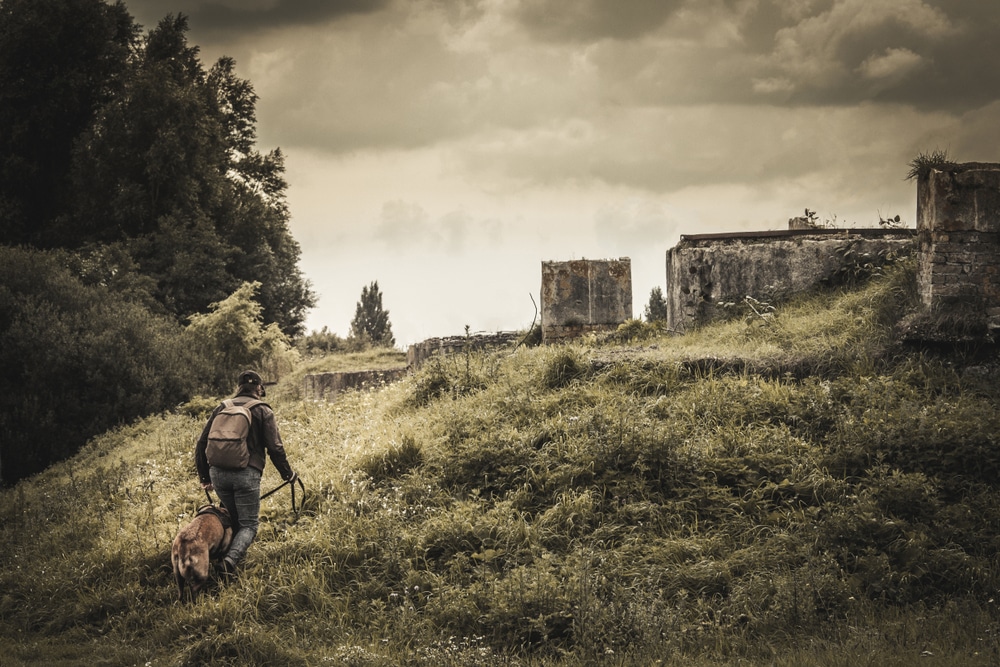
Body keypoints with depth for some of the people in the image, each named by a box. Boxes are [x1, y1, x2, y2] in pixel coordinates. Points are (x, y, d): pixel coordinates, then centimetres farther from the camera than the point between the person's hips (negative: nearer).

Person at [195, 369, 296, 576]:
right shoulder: (263, 411, 4)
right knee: (248, 525, 2)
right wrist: (287, 473, 13)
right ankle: (231, 558, -20)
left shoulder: (222, 408, 15)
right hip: (246, 473, -4)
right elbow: (275, 448, -2)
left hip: (218, 473, 4)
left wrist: (204, 476, 24)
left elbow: (202, 444, 15)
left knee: (233, 518, 25)